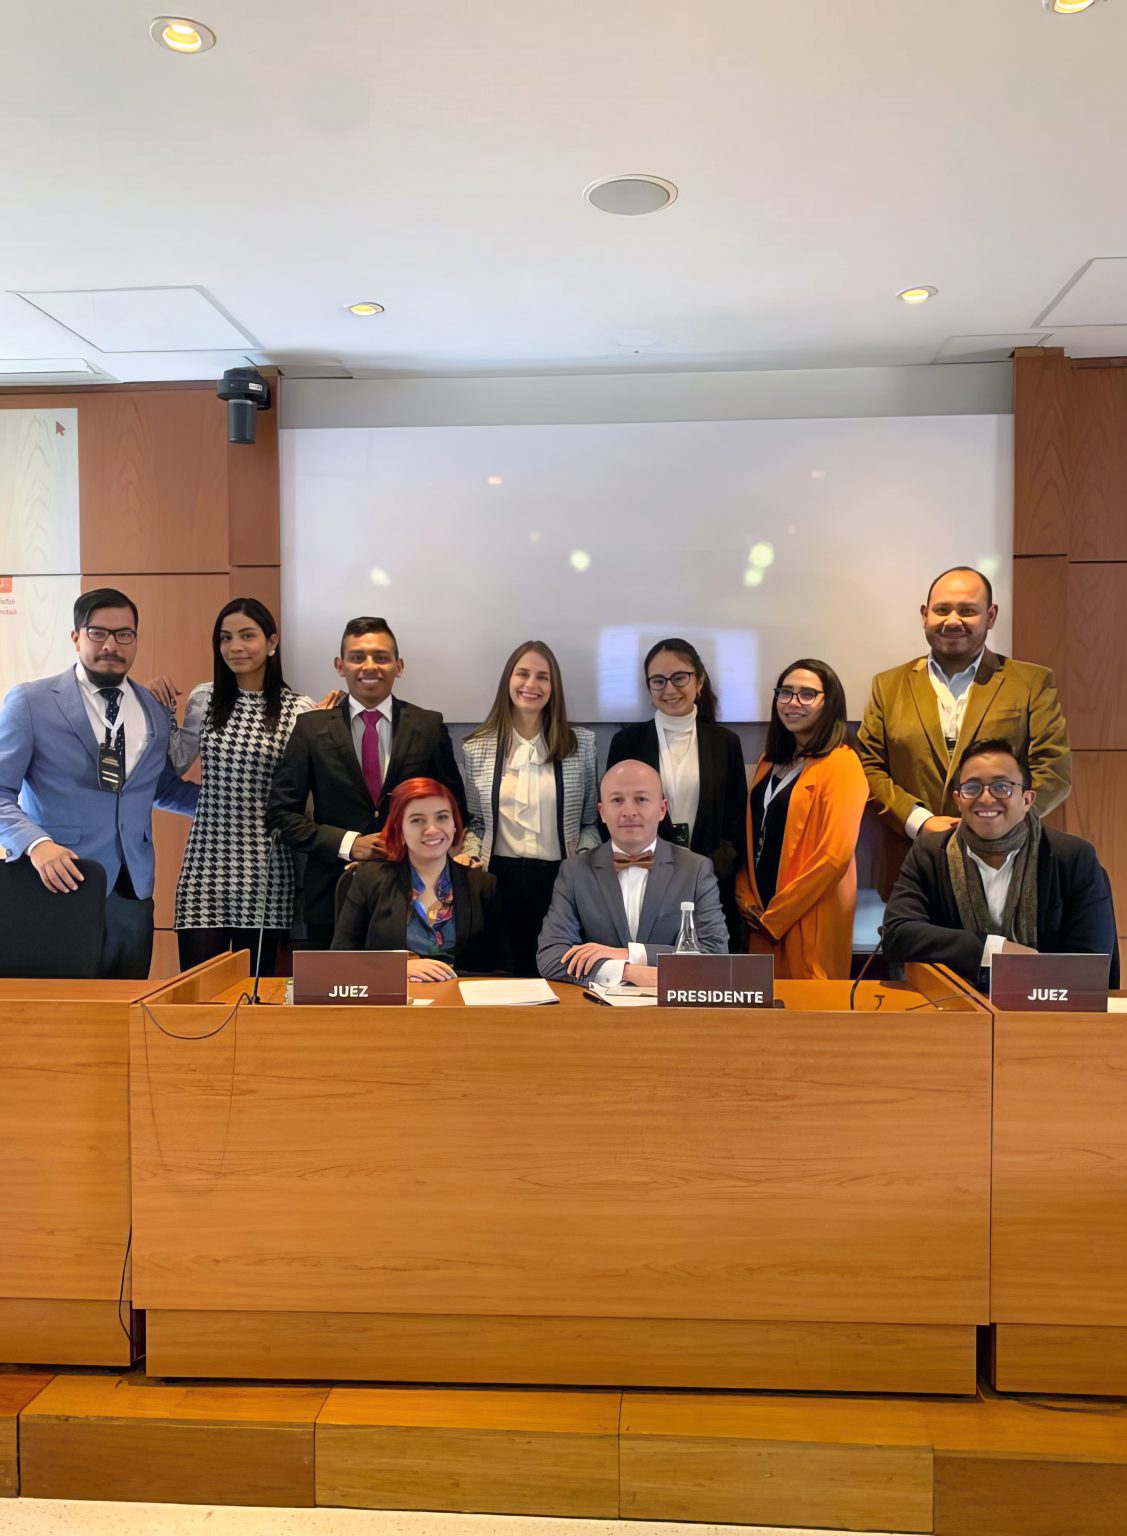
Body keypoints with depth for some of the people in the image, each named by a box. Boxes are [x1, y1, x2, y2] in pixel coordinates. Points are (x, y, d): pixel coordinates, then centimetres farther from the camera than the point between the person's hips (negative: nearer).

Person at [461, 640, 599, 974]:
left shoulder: (582, 743, 2)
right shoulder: (477, 748, 4)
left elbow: (593, 820, 8)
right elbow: (474, 822, 13)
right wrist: (472, 857, -4)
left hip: (561, 879, 0)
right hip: (500, 880, 1)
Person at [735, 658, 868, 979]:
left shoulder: (840, 764, -12)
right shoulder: (770, 761, 12)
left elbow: (835, 855, -19)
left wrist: (776, 916, -14)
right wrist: (745, 899, 2)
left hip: (810, 920, -7)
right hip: (759, 917, 7)